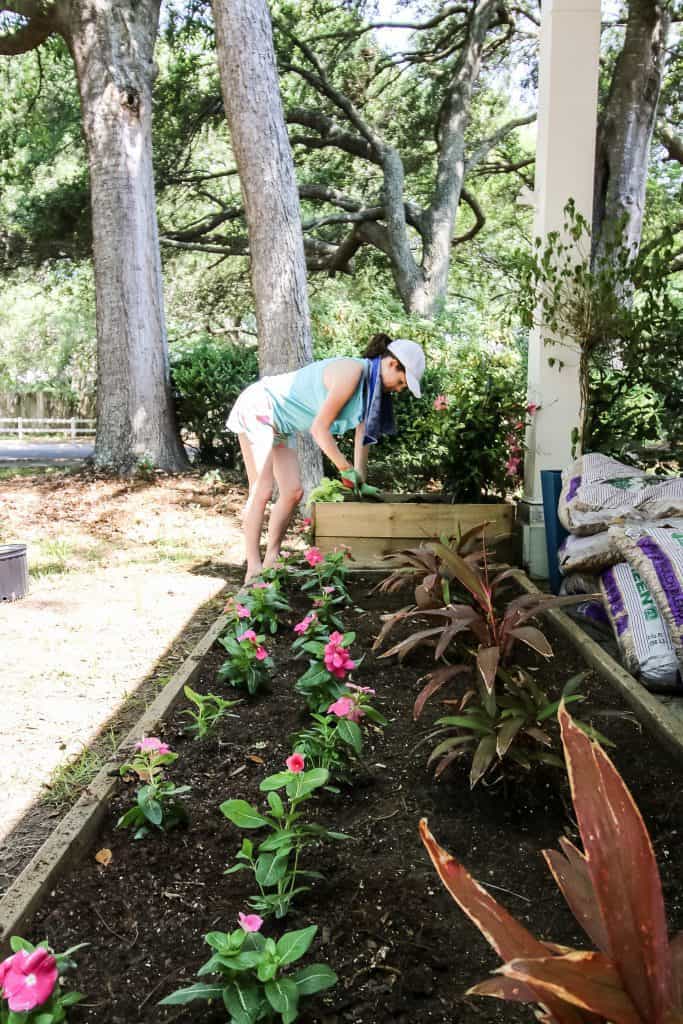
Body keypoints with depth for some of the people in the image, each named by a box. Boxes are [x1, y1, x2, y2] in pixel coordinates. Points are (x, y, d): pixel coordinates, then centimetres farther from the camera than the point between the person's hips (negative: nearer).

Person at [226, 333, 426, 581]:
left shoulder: (370, 384, 2)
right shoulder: (352, 373, -27)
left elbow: (363, 433, 6)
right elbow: (319, 428, -26)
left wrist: (360, 482, 4)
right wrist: (347, 470, -20)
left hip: (279, 423, 10)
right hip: (258, 409, -10)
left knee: (293, 492, 6)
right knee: (262, 491, -12)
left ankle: (270, 562, 13)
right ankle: (253, 569, -9)